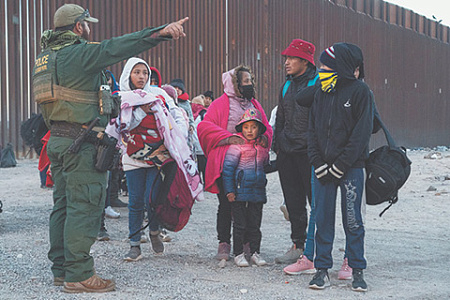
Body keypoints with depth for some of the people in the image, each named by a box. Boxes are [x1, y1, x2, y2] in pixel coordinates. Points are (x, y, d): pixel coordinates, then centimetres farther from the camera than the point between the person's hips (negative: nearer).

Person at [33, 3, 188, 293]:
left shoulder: (46, 56, 16)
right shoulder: (76, 53, -14)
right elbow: (113, 48, -27)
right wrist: (160, 32, -34)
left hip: (58, 139, 10)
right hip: (82, 141, -10)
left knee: (64, 204, 14)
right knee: (85, 206, -7)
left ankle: (62, 269, 21)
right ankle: (78, 275, -5)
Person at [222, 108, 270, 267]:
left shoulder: (262, 147, 11)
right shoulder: (236, 145, -7)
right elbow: (228, 167, -9)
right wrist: (229, 190, -13)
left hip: (257, 193, 5)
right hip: (240, 192, -5)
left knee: (255, 224, 11)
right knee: (240, 224, 1)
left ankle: (255, 252, 21)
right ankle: (238, 253, 10)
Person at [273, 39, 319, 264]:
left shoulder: (319, 83, -6)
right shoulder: (287, 86, 18)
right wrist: (277, 144, 20)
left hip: (308, 151, -7)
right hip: (287, 152, 7)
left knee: (316, 199, -3)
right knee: (293, 202, 11)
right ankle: (298, 245, 20)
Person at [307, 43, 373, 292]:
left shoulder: (360, 91, -5)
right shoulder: (322, 93, 10)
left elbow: (362, 132, -9)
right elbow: (312, 129, 10)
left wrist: (340, 165, -13)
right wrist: (318, 163, -3)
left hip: (350, 168, -4)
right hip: (323, 168, 4)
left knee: (352, 220, 2)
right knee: (323, 218, 5)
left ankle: (357, 270, 11)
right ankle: (322, 268, 13)